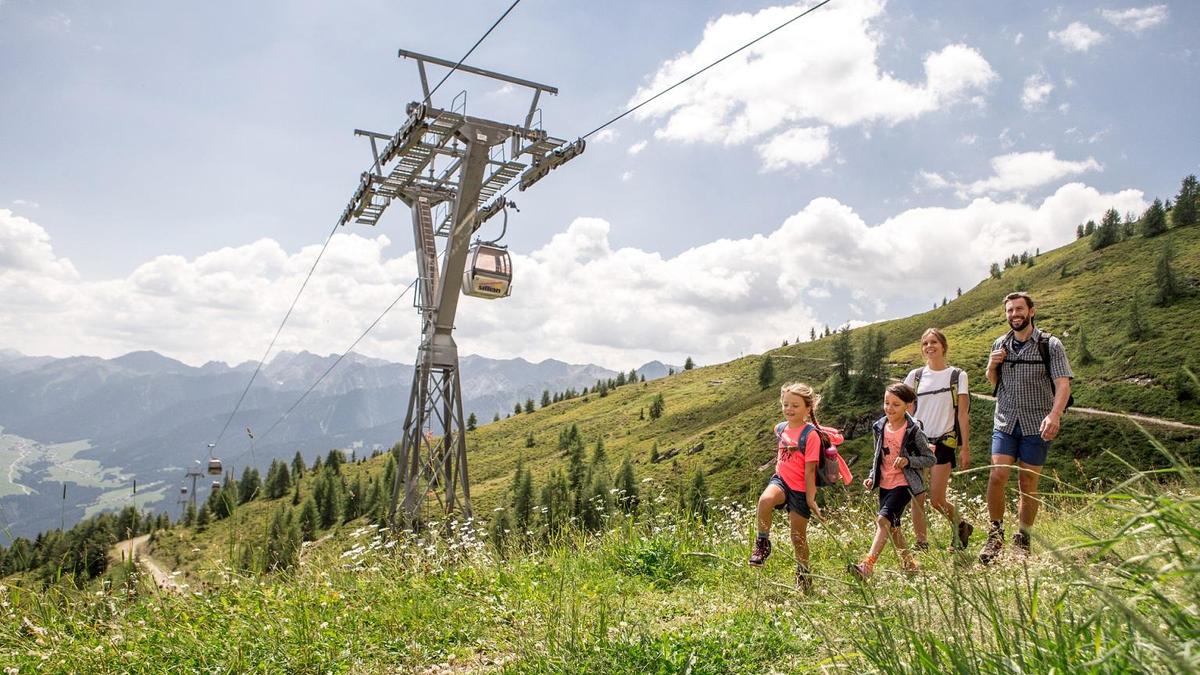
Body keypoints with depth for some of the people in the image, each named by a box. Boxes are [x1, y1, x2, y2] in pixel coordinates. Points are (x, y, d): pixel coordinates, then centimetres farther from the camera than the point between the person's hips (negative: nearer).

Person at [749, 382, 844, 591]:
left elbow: (810, 470, -15)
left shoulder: (811, 434, -16)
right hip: (781, 479, 4)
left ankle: (803, 574, 31)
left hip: (800, 489, -3)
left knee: (798, 536, 7)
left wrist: (810, 498, -13)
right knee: (765, 500, -32)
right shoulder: (780, 428, 1)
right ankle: (762, 543, -13)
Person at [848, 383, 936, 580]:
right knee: (892, 526, 14)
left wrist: (908, 461, -22)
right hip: (885, 484, 7)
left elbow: (930, 459, -6)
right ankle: (909, 563, 33)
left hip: (903, 484, -7)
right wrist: (871, 477, 5)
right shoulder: (880, 427, 4)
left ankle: (868, 565, -28)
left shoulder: (913, 431, -12)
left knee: (883, 519, -21)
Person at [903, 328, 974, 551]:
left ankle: (961, 526, 23)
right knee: (917, 498, 0)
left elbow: (962, 414, 0)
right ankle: (921, 545, 10)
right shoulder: (915, 376, 8)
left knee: (937, 499, -6)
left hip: (944, 442, -3)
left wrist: (965, 448, -4)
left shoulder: (957, 376, 2)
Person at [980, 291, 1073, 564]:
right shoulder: (999, 344, 9)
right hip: (1005, 421, 2)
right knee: (997, 475, -11)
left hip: (1036, 425, -2)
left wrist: (1055, 414, -30)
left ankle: (1023, 541, 17)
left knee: (1028, 484, 3)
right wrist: (991, 367, -4)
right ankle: (996, 535, 4)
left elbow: (1063, 384, -12)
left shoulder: (1050, 345, -3)